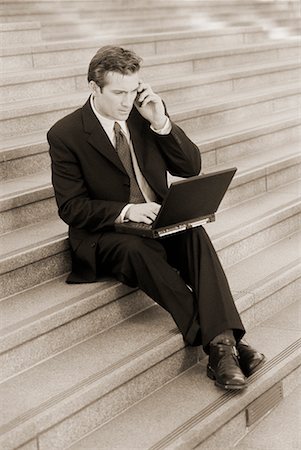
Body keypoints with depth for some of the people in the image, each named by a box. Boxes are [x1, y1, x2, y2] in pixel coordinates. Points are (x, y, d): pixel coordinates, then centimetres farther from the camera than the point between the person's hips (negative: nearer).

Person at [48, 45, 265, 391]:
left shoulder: (144, 115, 4)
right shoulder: (65, 135, -7)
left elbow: (191, 167, 4)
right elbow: (71, 207, -9)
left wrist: (161, 123, -11)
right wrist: (124, 211, -25)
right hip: (103, 236, -3)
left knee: (194, 234, -29)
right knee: (138, 249, -36)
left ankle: (223, 339, -42)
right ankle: (219, 342, -39)